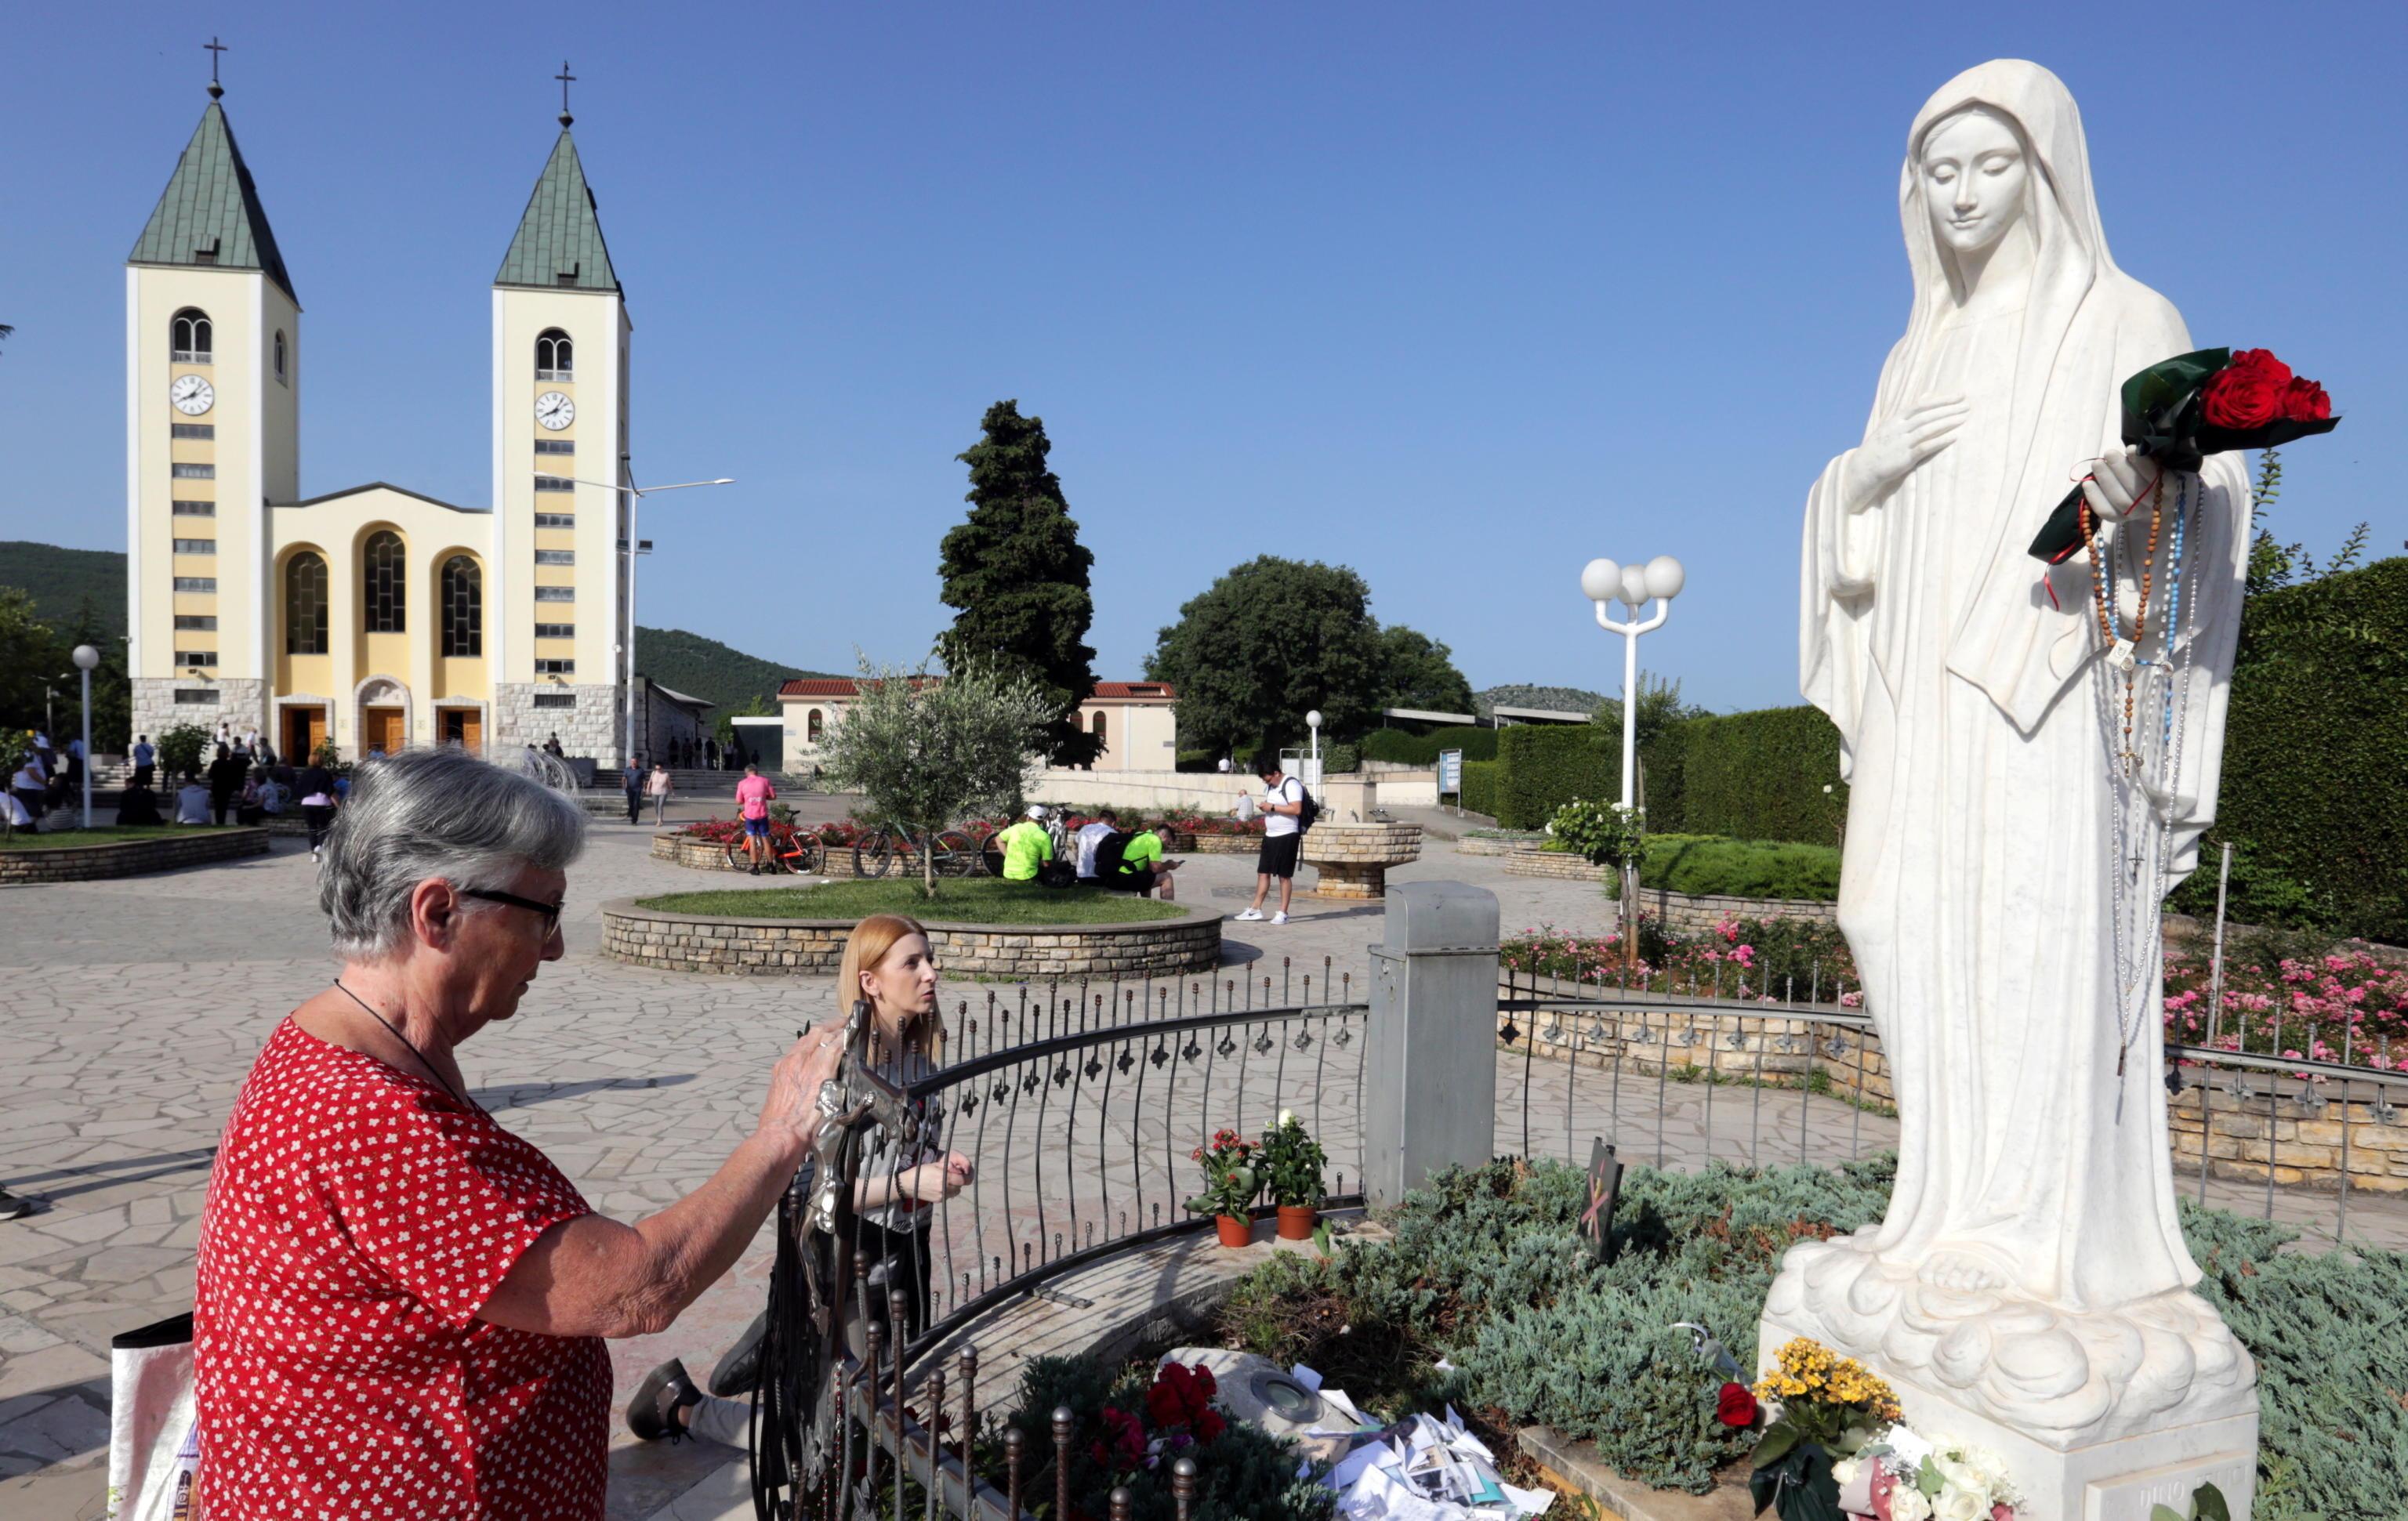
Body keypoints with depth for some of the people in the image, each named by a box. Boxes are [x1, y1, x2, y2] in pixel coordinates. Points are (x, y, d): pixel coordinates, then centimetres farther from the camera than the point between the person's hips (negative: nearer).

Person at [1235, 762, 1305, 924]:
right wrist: (1264, 806, 7)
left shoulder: (1291, 785, -14)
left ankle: (1283, 913, 6)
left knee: (1284, 875, -2)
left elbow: (1296, 809, -24)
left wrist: (1272, 807, -22)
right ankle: (1255, 909, 14)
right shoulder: (1270, 786, 14)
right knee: (1263, 872, 9)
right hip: (1270, 835, 8)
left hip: (1287, 836, -8)